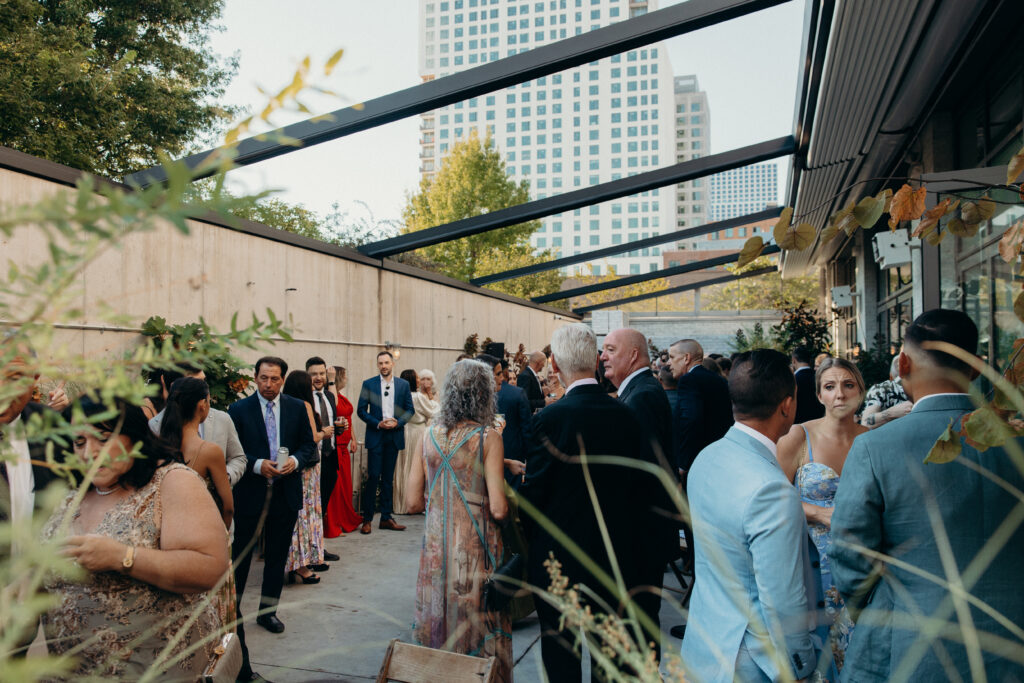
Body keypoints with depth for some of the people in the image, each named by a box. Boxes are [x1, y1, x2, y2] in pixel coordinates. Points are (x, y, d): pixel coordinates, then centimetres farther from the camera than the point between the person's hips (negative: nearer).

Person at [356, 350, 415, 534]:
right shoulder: (368, 384, 2)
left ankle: (386, 518, 15)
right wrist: (378, 423, -12)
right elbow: (361, 410, 0)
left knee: (388, 478, 9)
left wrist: (397, 422, -10)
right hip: (375, 436, -2)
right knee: (373, 477, -5)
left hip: (394, 436, 2)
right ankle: (367, 519, 3)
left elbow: (410, 410, 7)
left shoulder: (404, 385, 7)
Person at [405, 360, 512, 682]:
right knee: (476, 624, 12)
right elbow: (498, 509, -17)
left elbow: (413, 502, 2)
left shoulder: (429, 434, -1)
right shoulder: (487, 437, -12)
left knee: (437, 624, 17)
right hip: (475, 546, -4)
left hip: (436, 545, 4)